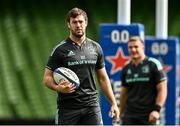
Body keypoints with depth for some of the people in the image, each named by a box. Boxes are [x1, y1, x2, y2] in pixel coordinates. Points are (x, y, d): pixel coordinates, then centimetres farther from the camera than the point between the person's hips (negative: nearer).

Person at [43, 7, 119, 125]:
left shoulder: (95, 48, 10)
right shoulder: (60, 50, -2)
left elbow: (103, 78, 16)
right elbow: (47, 78, -2)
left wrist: (113, 103, 10)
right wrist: (58, 88, -23)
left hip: (92, 106, 3)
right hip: (68, 108, -3)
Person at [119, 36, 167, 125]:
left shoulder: (153, 64, -3)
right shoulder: (126, 69, 12)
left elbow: (162, 89, -5)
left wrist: (157, 109, -16)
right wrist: (121, 113, 18)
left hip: (149, 116, -4)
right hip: (130, 116, 4)